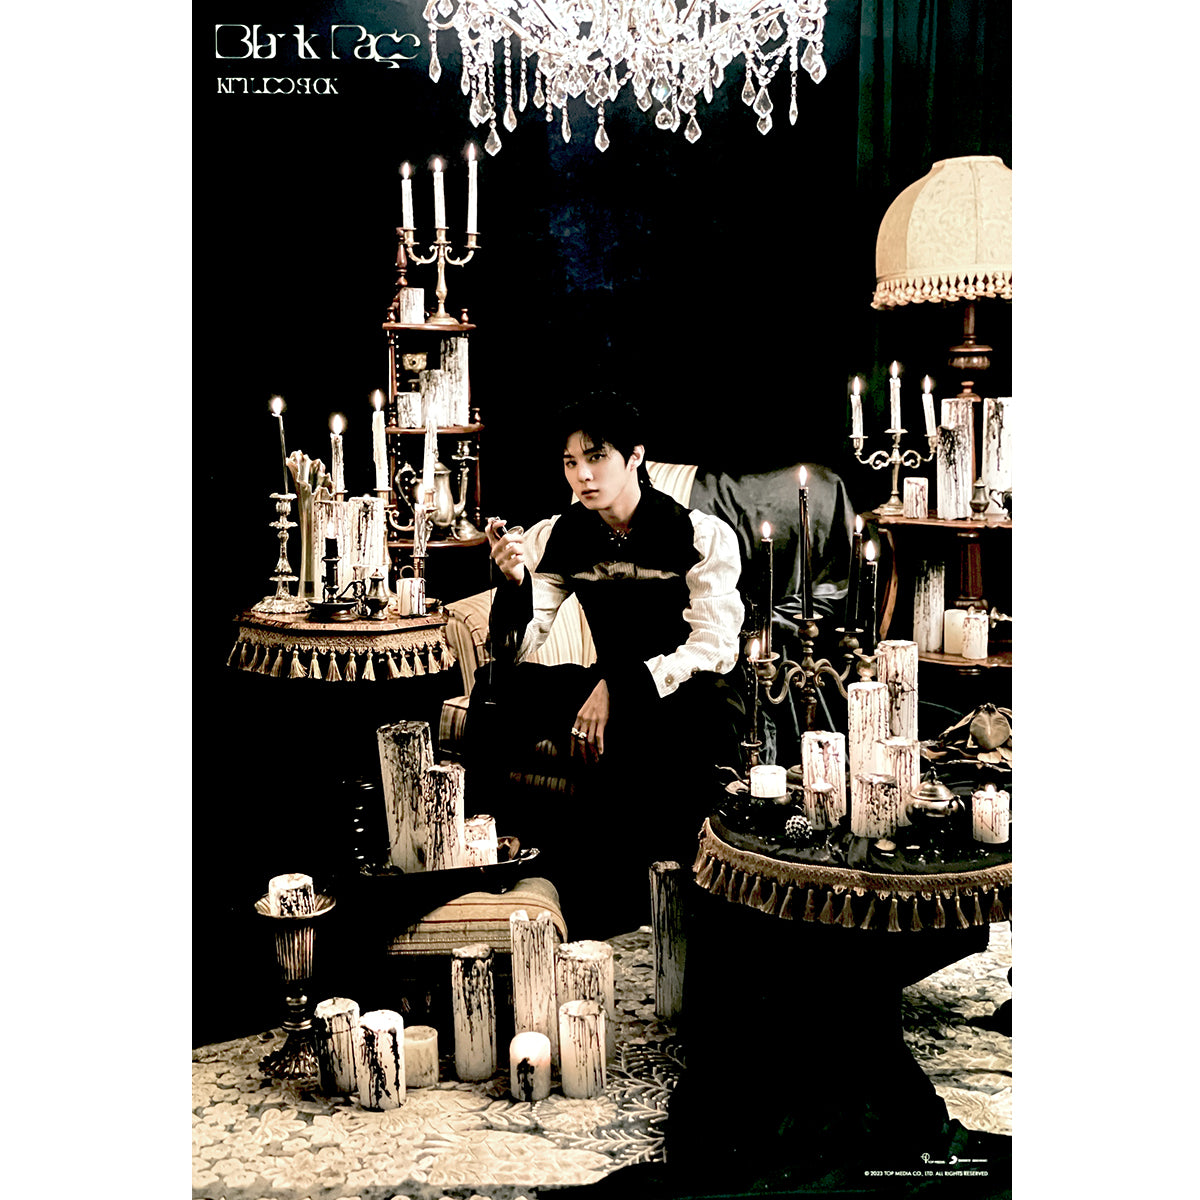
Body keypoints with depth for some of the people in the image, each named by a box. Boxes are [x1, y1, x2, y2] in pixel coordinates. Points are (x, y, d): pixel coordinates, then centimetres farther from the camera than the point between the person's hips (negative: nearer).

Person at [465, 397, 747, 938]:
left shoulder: (704, 536, -9)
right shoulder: (558, 537, 1)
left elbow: (714, 649, -17)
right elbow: (516, 654, -4)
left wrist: (616, 688, -29)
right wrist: (513, 582, -25)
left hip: (698, 699, -4)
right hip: (612, 689, 4)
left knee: (618, 733, -37)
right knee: (496, 688, -20)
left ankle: (605, 906, -15)